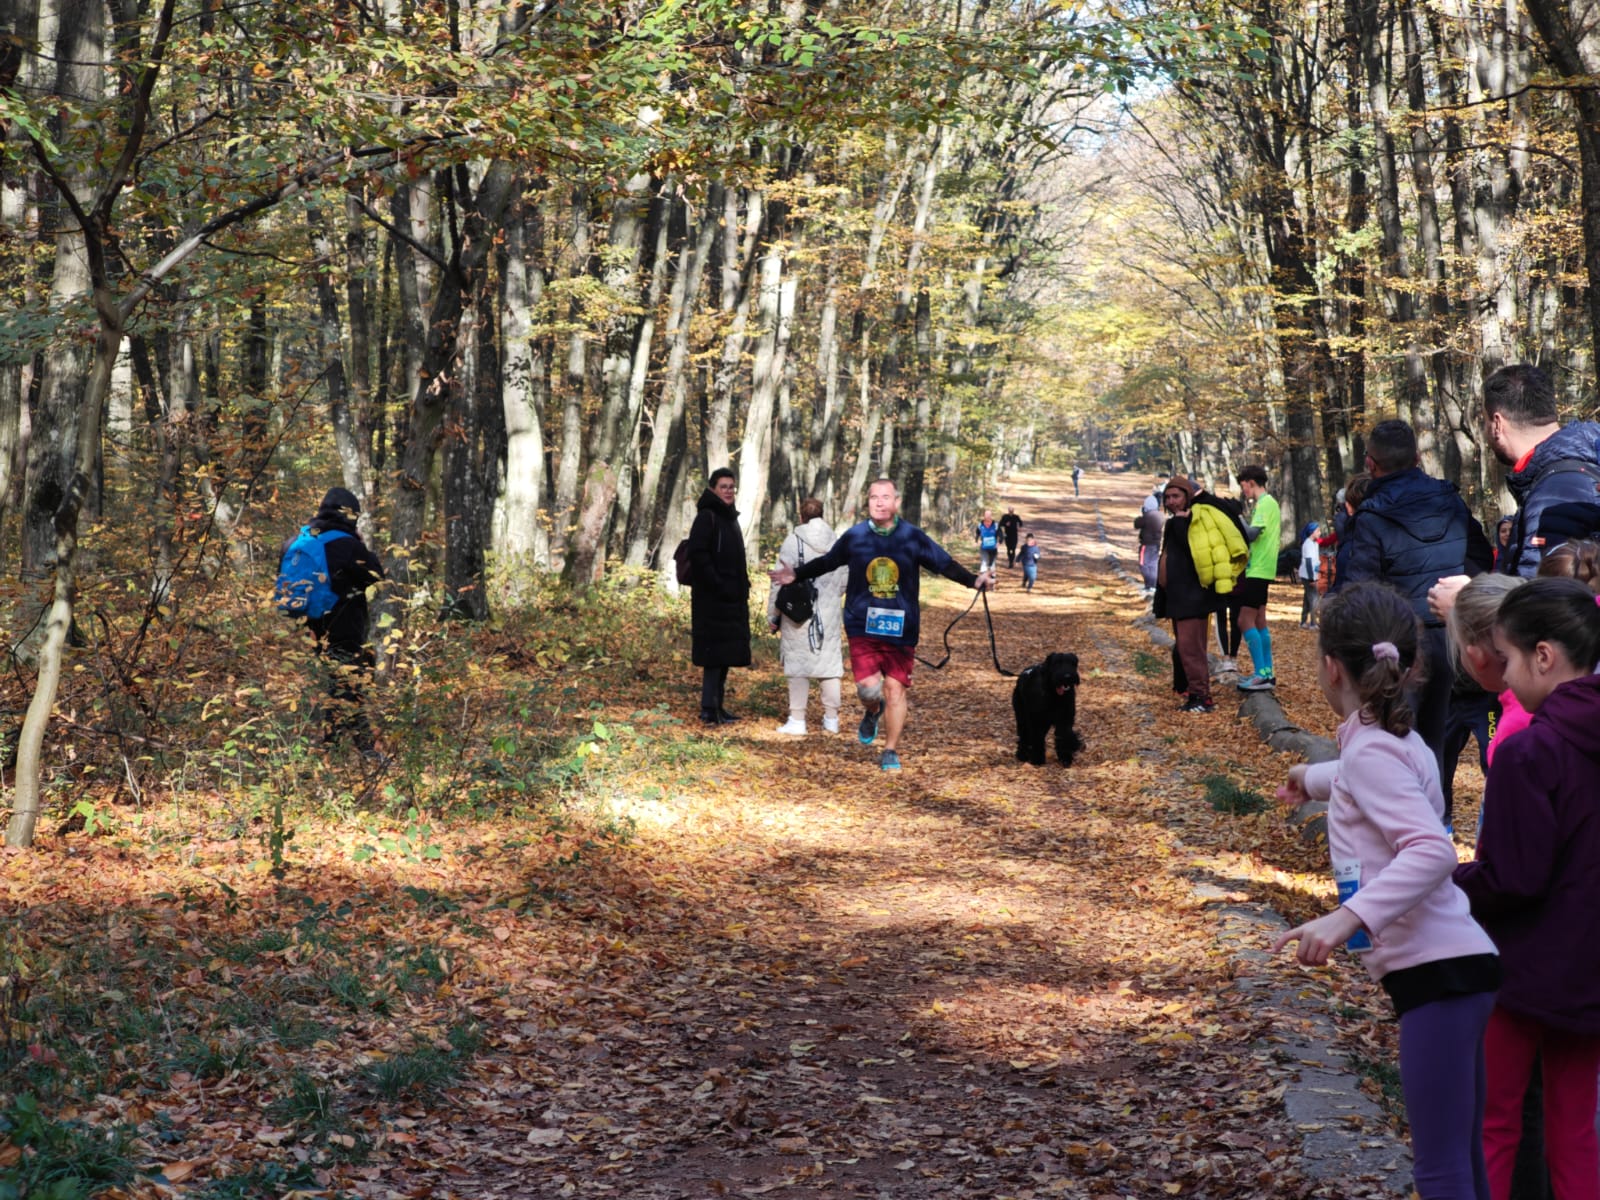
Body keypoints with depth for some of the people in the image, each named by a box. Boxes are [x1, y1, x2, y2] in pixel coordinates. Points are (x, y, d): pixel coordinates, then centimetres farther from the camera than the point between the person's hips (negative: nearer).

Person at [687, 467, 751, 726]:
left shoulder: (730, 518, 17)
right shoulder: (706, 518, -9)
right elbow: (698, 554, -19)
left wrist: (743, 586, 12)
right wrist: (717, 584, -21)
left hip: (731, 599, 9)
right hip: (713, 599, -9)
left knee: (726, 653, 9)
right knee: (715, 653, -9)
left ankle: (717, 707, 15)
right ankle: (709, 709, -6)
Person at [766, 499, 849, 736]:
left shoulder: (792, 542, -9)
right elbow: (844, 583, 12)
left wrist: (772, 615, -1)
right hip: (830, 615, 4)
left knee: (798, 665, 2)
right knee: (829, 663, 11)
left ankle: (797, 720, 3)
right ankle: (831, 719, 16)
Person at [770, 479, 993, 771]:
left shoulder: (913, 538, -2)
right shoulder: (854, 537, 1)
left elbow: (945, 564, 2)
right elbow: (826, 562, 16)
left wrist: (974, 581, -10)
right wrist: (796, 575, 13)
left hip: (901, 626, 0)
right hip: (862, 624, 0)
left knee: (895, 687, 1)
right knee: (868, 686, -11)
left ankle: (891, 752, 16)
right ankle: (872, 713, 27)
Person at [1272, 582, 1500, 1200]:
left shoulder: (1372, 753, -13)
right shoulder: (1395, 742, 14)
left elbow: (1431, 851, -27)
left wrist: (1349, 918, -35)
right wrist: (1315, 778, 61)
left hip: (1440, 972, -9)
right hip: (1457, 966, 9)